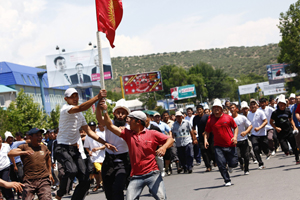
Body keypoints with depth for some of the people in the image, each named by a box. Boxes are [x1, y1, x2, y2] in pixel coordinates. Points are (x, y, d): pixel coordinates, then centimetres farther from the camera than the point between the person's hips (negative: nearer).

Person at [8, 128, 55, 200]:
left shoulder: (44, 148, 14)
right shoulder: (24, 147, 2)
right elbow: (10, 153, -12)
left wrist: (50, 173, 32)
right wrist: (23, 152, -28)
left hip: (44, 180, 2)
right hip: (29, 181, -2)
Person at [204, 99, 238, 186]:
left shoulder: (228, 117, 2)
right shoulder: (210, 120, 2)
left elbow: (235, 127, 13)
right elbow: (207, 131, 12)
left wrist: (235, 137, -2)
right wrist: (205, 139, -5)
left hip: (230, 145, 0)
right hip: (218, 146, 0)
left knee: (233, 163, 1)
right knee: (221, 164, -8)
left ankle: (230, 166, 38)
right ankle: (227, 181, 9)